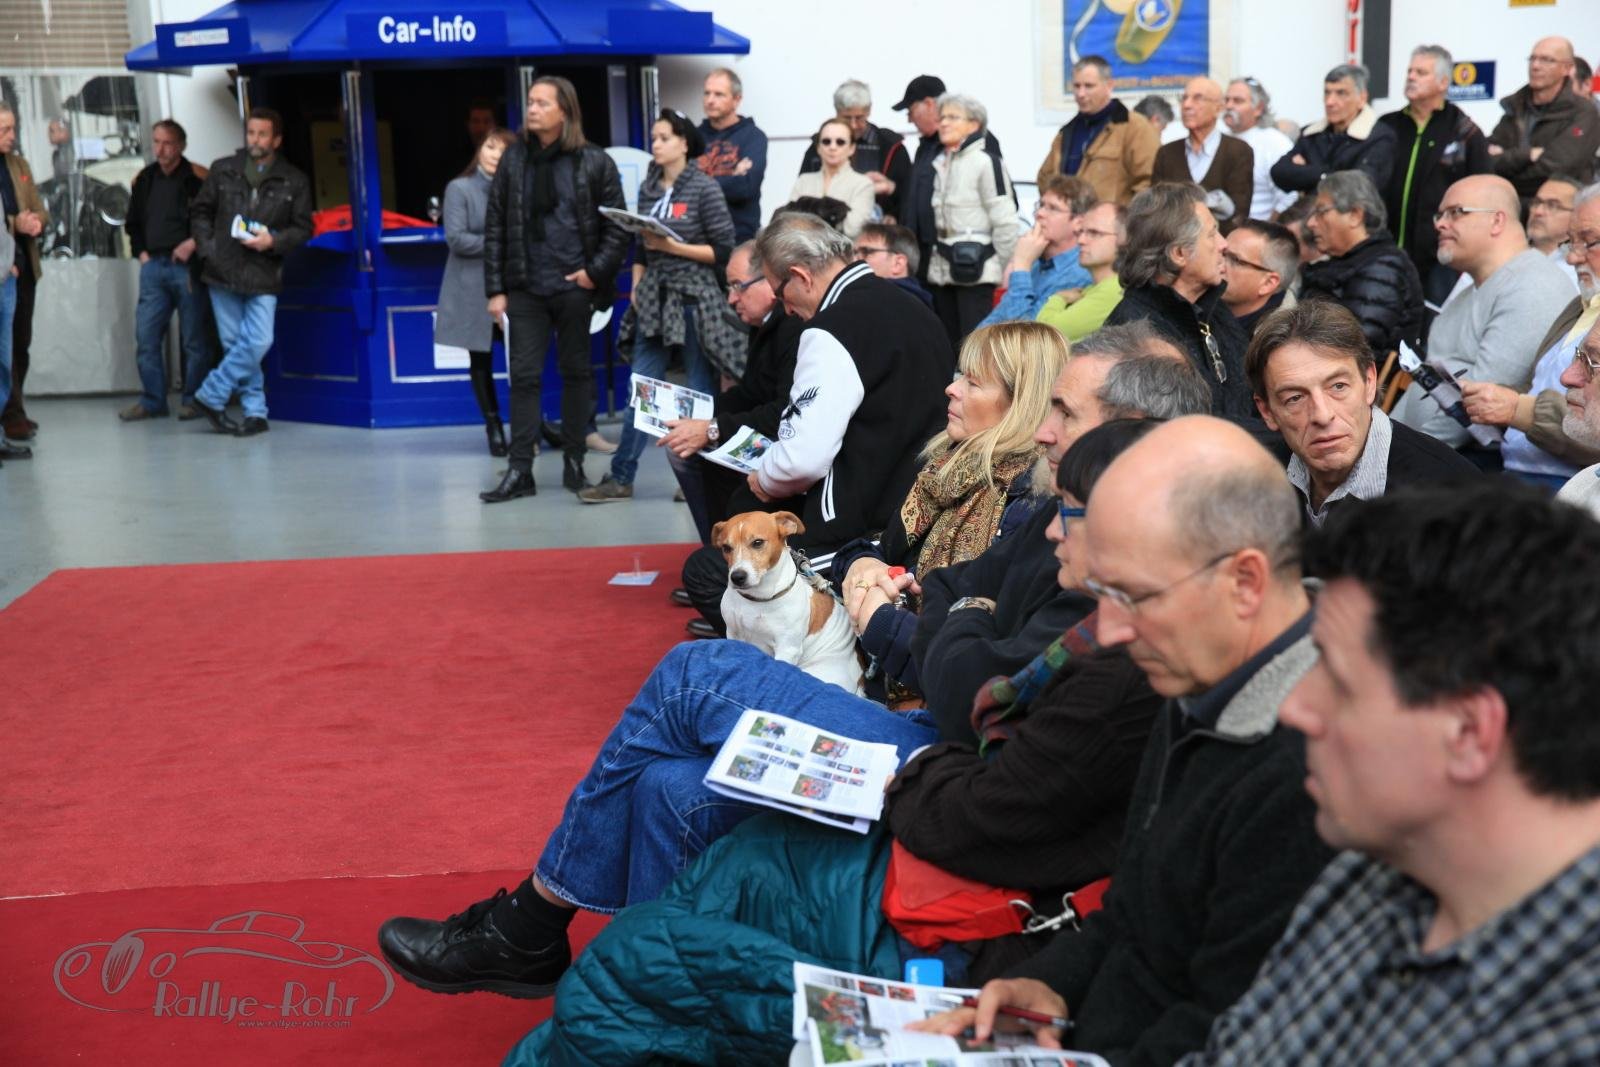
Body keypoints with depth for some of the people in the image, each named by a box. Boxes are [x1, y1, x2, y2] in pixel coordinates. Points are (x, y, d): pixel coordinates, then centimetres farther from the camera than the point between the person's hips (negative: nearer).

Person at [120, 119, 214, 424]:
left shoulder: (198, 178, -4)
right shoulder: (143, 179, 13)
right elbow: (133, 223, 24)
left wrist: (193, 243, -14)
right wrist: (141, 252, 11)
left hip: (186, 267, -5)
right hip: (153, 266, 5)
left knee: (193, 338, 1)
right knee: (147, 336, 4)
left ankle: (194, 400, 9)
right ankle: (153, 401, 11)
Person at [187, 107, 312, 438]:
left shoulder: (294, 181, 3)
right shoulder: (223, 170, 8)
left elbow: (303, 228, 5)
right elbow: (200, 212, 14)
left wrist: (273, 241, -12)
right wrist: (207, 248, 0)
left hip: (263, 276, -1)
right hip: (223, 272, 1)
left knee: (258, 342, -11)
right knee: (235, 344, 3)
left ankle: (210, 396, 5)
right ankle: (256, 411, 13)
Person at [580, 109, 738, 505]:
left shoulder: (704, 189, -6)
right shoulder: (649, 188, 10)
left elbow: (723, 250, -9)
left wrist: (674, 247, -15)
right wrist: (636, 288, 6)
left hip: (694, 297, -5)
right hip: (654, 296, 5)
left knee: (701, 391, 3)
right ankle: (621, 477, 5)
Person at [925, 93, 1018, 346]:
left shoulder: (986, 162, -9)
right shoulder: (939, 165, 14)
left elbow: (1004, 221, -11)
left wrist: (1004, 269, -9)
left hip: (974, 270, -7)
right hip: (942, 269, 7)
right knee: (947, 342, 10)